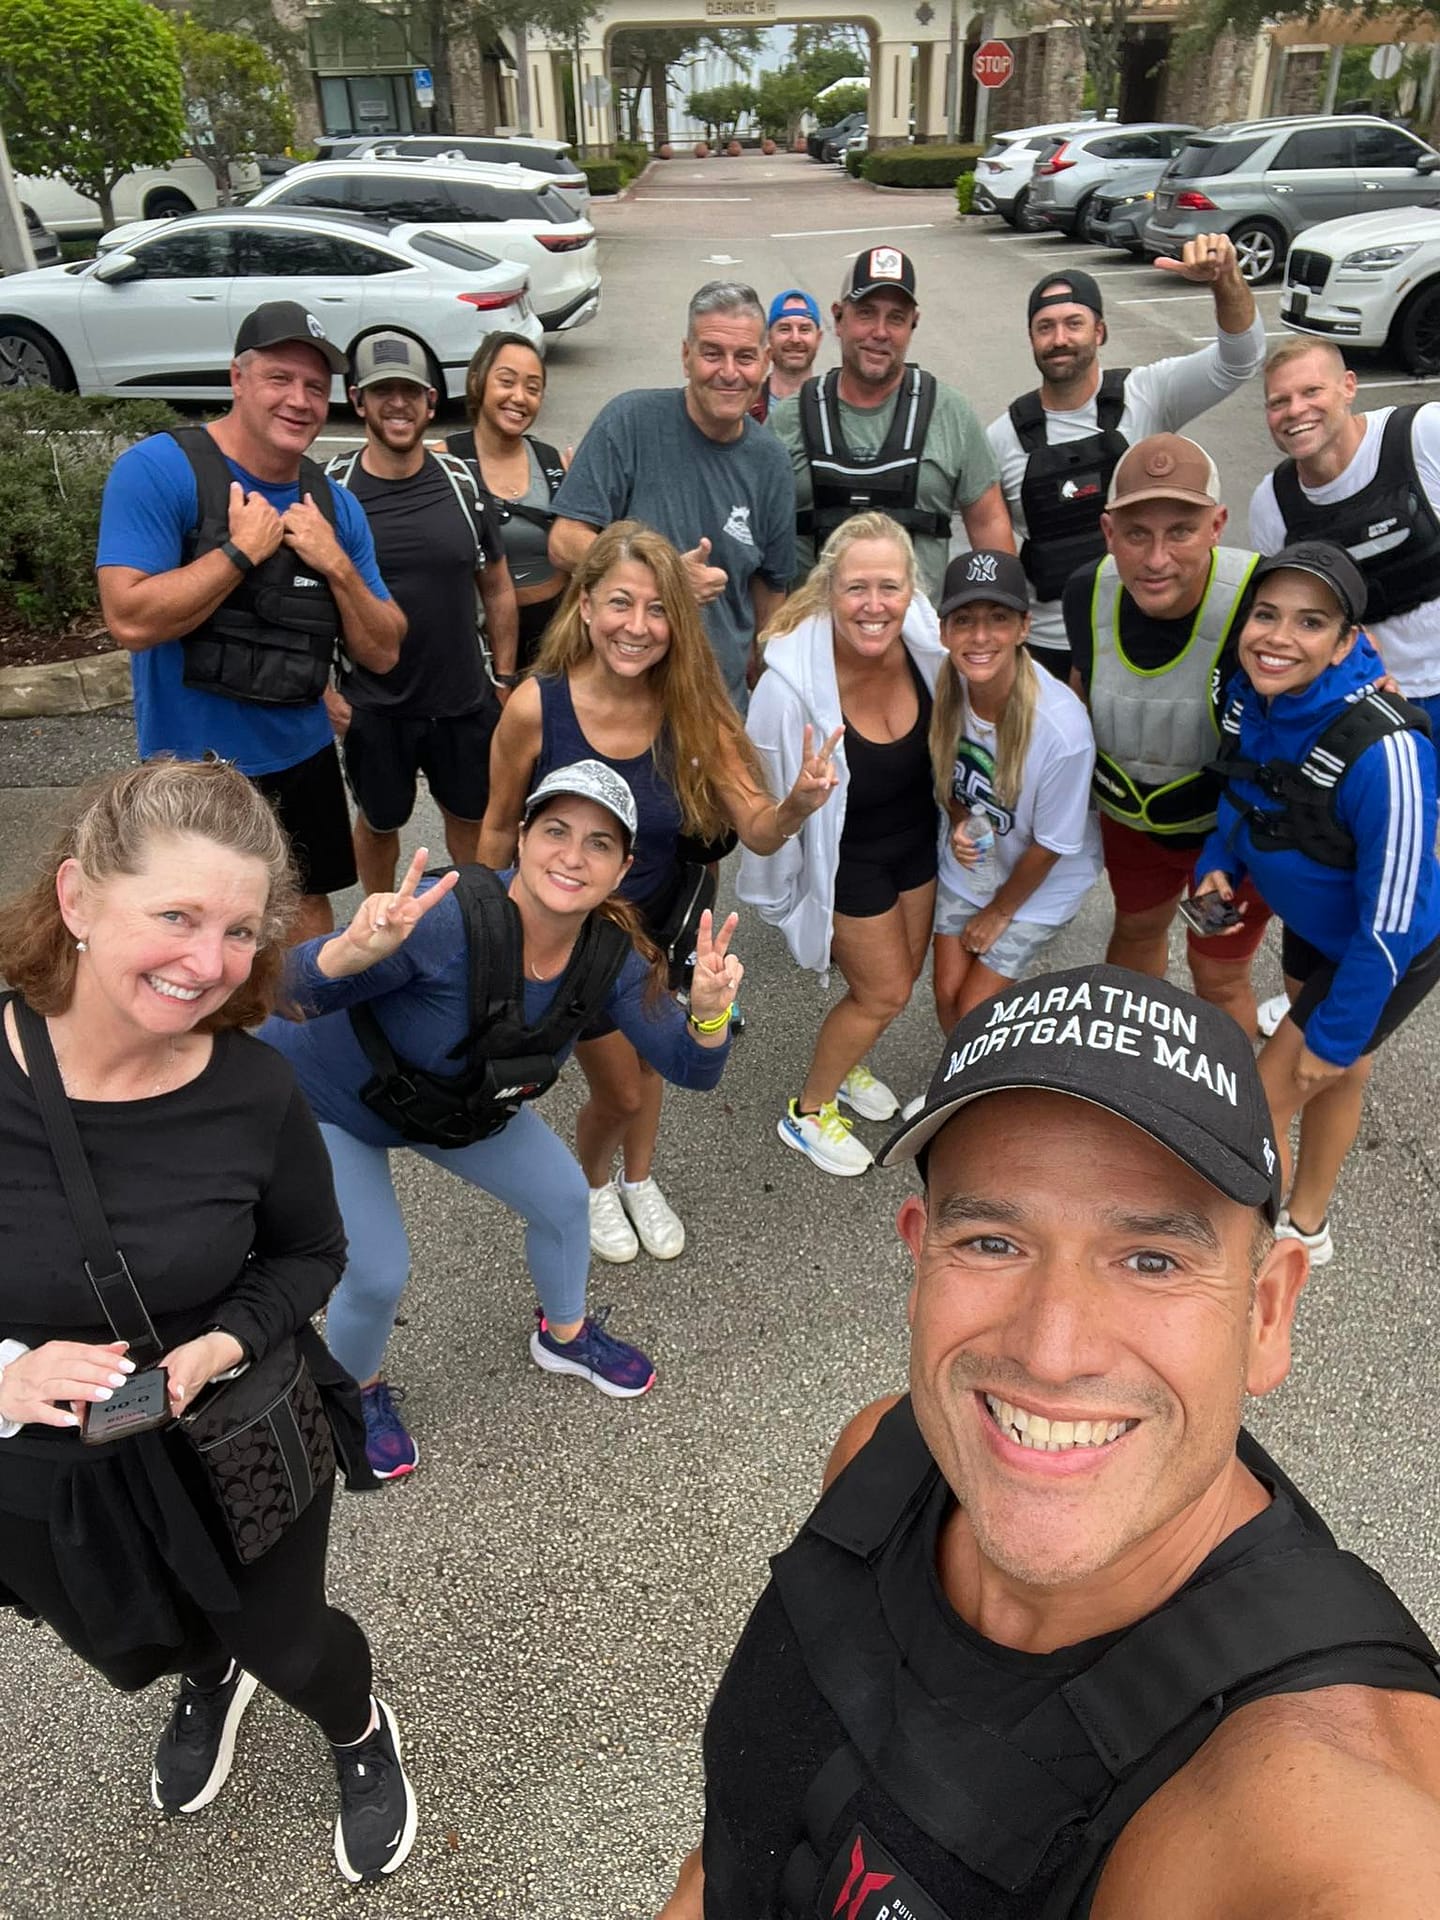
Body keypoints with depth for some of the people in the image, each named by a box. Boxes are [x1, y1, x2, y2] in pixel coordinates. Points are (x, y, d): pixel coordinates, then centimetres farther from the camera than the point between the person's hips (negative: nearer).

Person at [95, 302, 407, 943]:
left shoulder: (335, 504, 4)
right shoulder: (158, 469, -13)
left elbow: (383, 653, 3)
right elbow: (130, 620, -23)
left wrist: (336, 564, -12)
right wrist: (242, 550, -19)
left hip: (304, 759, 5)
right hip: (196, 770, -5)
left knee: (309, 921, 17)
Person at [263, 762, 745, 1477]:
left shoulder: (609, 954, -22)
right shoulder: (447, 921, -41)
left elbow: (690, 1068, -15)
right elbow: (298, 992, -41)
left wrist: (707, 1011, -38)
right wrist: (360, 948, -62)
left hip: (458, 1100, 6)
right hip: (323, 1095, -5)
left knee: (564, 1199, 11)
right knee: (379, 1276, -7)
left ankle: (564, 1334, 44)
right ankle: (356, 1389, 30)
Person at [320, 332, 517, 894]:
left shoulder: (461, 483, -2)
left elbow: (497, 588, 6)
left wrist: (504, 679, 4)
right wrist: (324, 692, -11)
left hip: (465, 701, 2)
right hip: (371, 709, -2)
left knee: (473, 815, 18)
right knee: (378, 823, 16)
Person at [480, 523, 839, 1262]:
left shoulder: (691, 709, -20)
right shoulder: (535, 707, -26)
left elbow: (758, 830, -21)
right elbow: (499, 829, -11)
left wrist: (797, 805, -44)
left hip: (663, 924, 3)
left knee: (649, 1059, 24)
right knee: (620, 1090, 9)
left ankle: (639, 1179, 55)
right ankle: (593, 1181, 46)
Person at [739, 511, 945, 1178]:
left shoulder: (925, 641, -21)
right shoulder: (794, 680, -35)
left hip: (916, 835, 6)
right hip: (845, 853, -5)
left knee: (905, 971, 22)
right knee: (884, 992, 7)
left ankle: (844, 1065, 53)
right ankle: (807, 1111, 34)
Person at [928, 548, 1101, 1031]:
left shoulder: (1062, 728, -35)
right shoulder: (944, 687, -21)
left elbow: (1050, 846, -20)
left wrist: (999, 911, -6)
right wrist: (959, 823, -17)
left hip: (1041, 883, -4)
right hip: (967, 866, 4)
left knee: (975, 1010, 1)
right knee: (947, 996, 10)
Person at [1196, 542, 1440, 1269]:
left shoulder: (1381, 750, -39)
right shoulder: (1249, 695, -18)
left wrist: (1337, 1034, -19)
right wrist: (1219, 861, -10)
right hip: (1311, 922, 7)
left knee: (1262, 1104, 2)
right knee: (1334, 1078, 27)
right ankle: (1305, 1226, 50)